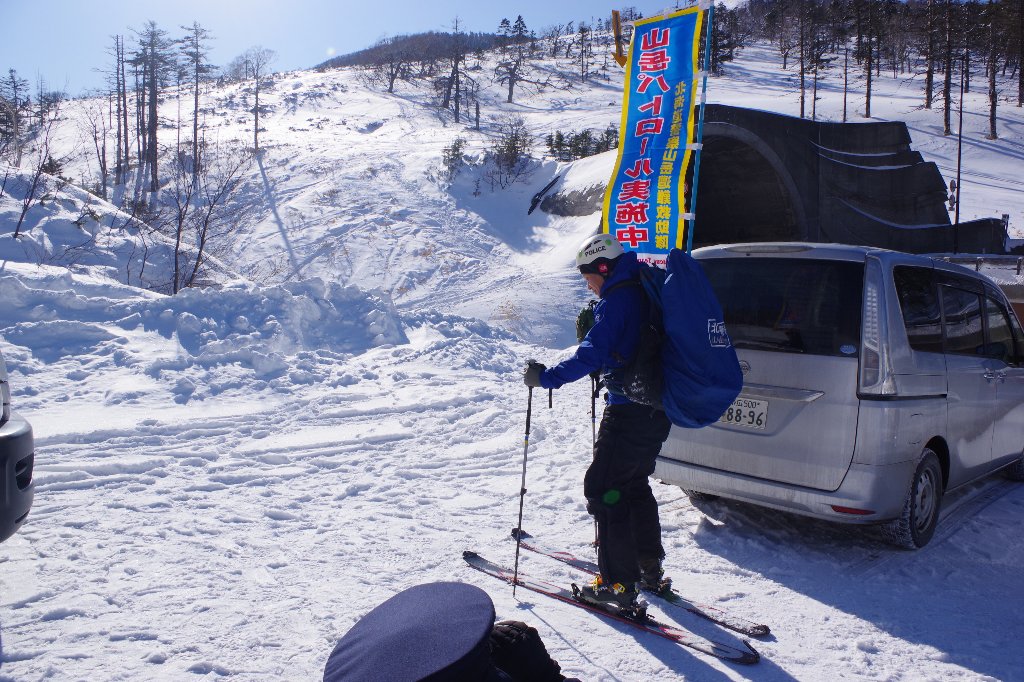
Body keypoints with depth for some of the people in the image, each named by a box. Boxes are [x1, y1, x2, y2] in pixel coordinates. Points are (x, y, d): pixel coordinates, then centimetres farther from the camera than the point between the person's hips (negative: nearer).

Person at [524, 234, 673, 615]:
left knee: (602, 489, -2)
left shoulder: (617, 301, -16)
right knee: (634, 484, 22)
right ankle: (650, 570, 31)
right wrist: (596, 324, 21)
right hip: (656, 411, 10)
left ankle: (620, 586, 2)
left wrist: (546, 377, -19)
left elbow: (592, 355, -24)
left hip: (629, 413, -10)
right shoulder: (642, 293, 13)